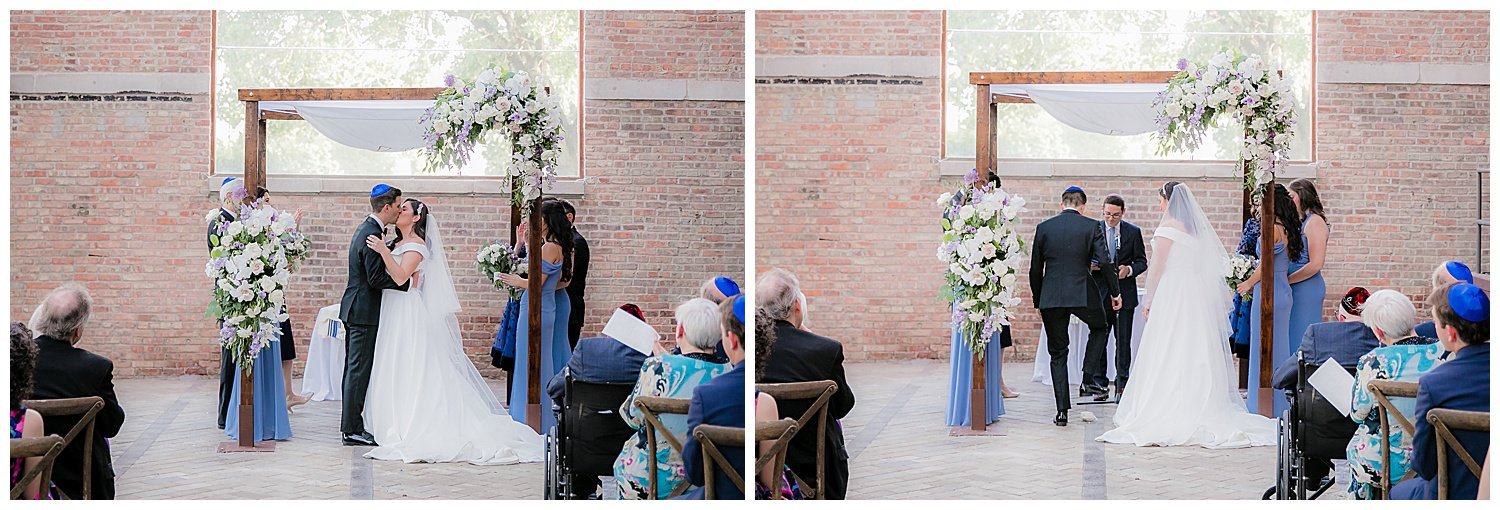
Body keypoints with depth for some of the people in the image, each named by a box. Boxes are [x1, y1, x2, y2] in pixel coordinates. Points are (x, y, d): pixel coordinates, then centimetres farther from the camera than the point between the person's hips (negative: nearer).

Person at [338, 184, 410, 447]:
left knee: (354, 370, 13)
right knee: (359, 371, -7)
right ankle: (353, 430, -4)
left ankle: (350, 425, 19)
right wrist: (409, 282, -14)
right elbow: (376, 279, -21)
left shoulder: (366, 230, 14)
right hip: (364, 312, -11)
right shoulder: (372, 235, -18)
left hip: (354, 309, 11)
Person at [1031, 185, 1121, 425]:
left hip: (1051, 297, 2)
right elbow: (1105, 262, -6)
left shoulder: (1044, 227, 4)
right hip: (1083, 294, -2)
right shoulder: (1091, 226, -1)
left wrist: (1037, 299, 16)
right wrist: (1115, 293, 4)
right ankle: (1089, 380, 13)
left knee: (1057, 353, 8)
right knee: (1100, 328, 28)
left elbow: (1036, 268, 6)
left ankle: (1062, 410, 3)